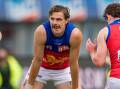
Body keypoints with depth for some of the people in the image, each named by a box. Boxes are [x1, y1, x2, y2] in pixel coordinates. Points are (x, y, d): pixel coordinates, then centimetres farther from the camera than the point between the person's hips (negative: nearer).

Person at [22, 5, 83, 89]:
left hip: (63, 69, 1)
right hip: (42, 67, -1)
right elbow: (37, 60, -24)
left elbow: (73, 63, -23)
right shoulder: (41, 31, -33)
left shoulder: (75, 34, -32)